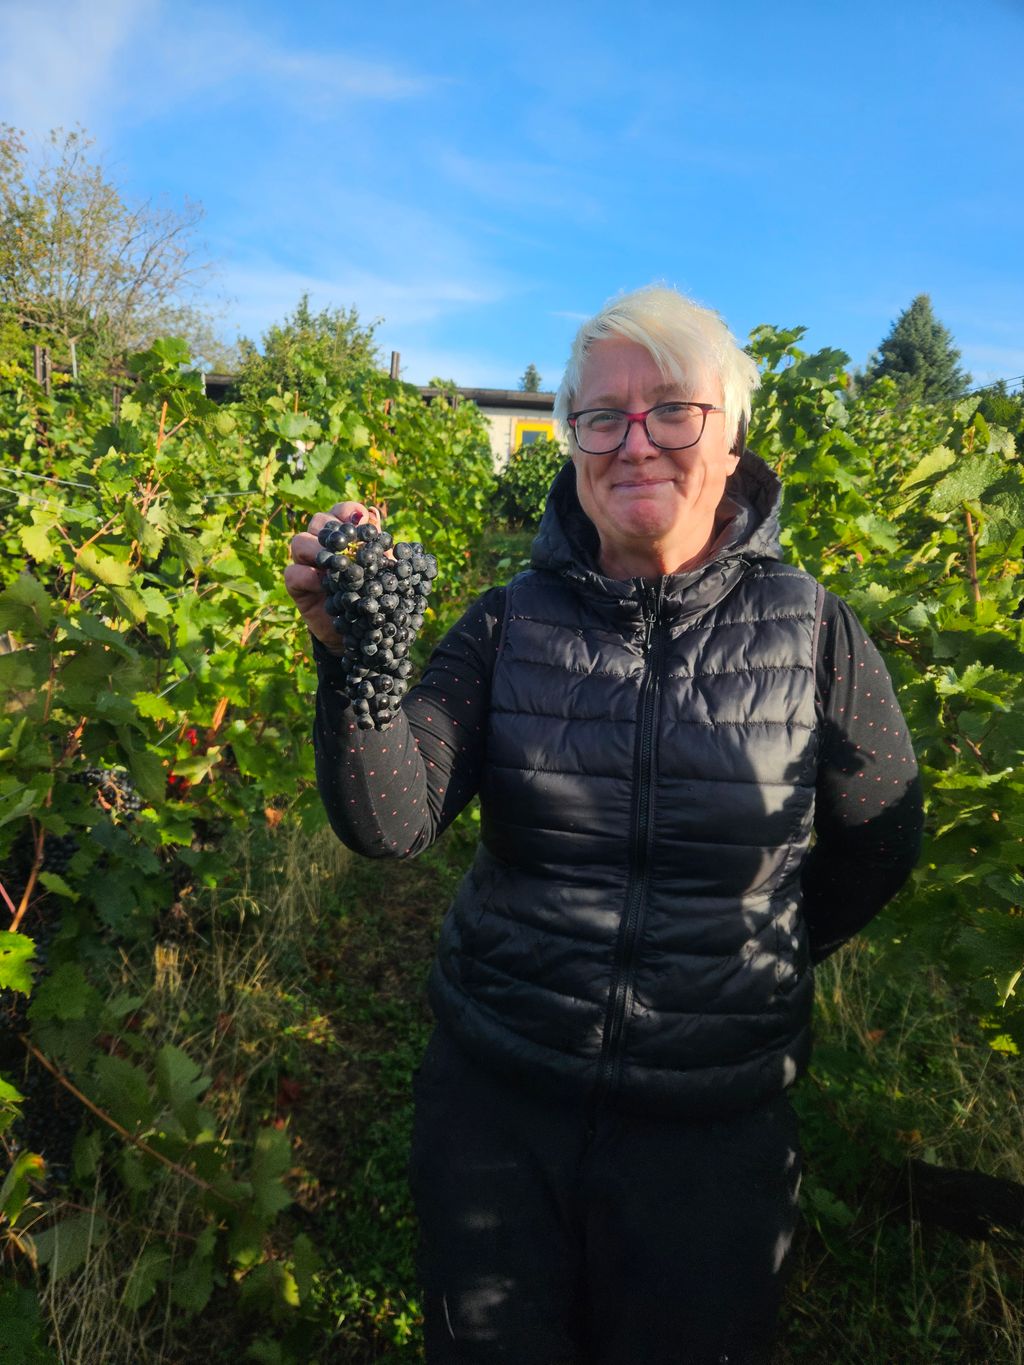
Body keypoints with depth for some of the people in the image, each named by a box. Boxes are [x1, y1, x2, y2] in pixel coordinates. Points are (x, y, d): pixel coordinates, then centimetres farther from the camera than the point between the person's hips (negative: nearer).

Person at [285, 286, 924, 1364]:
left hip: (712, 1129, 0)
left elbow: (876, 850, 5)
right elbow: (388, 826, -19)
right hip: (491, 1102, 1)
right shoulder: (511, 625, -8)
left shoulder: (809, 632, -9)